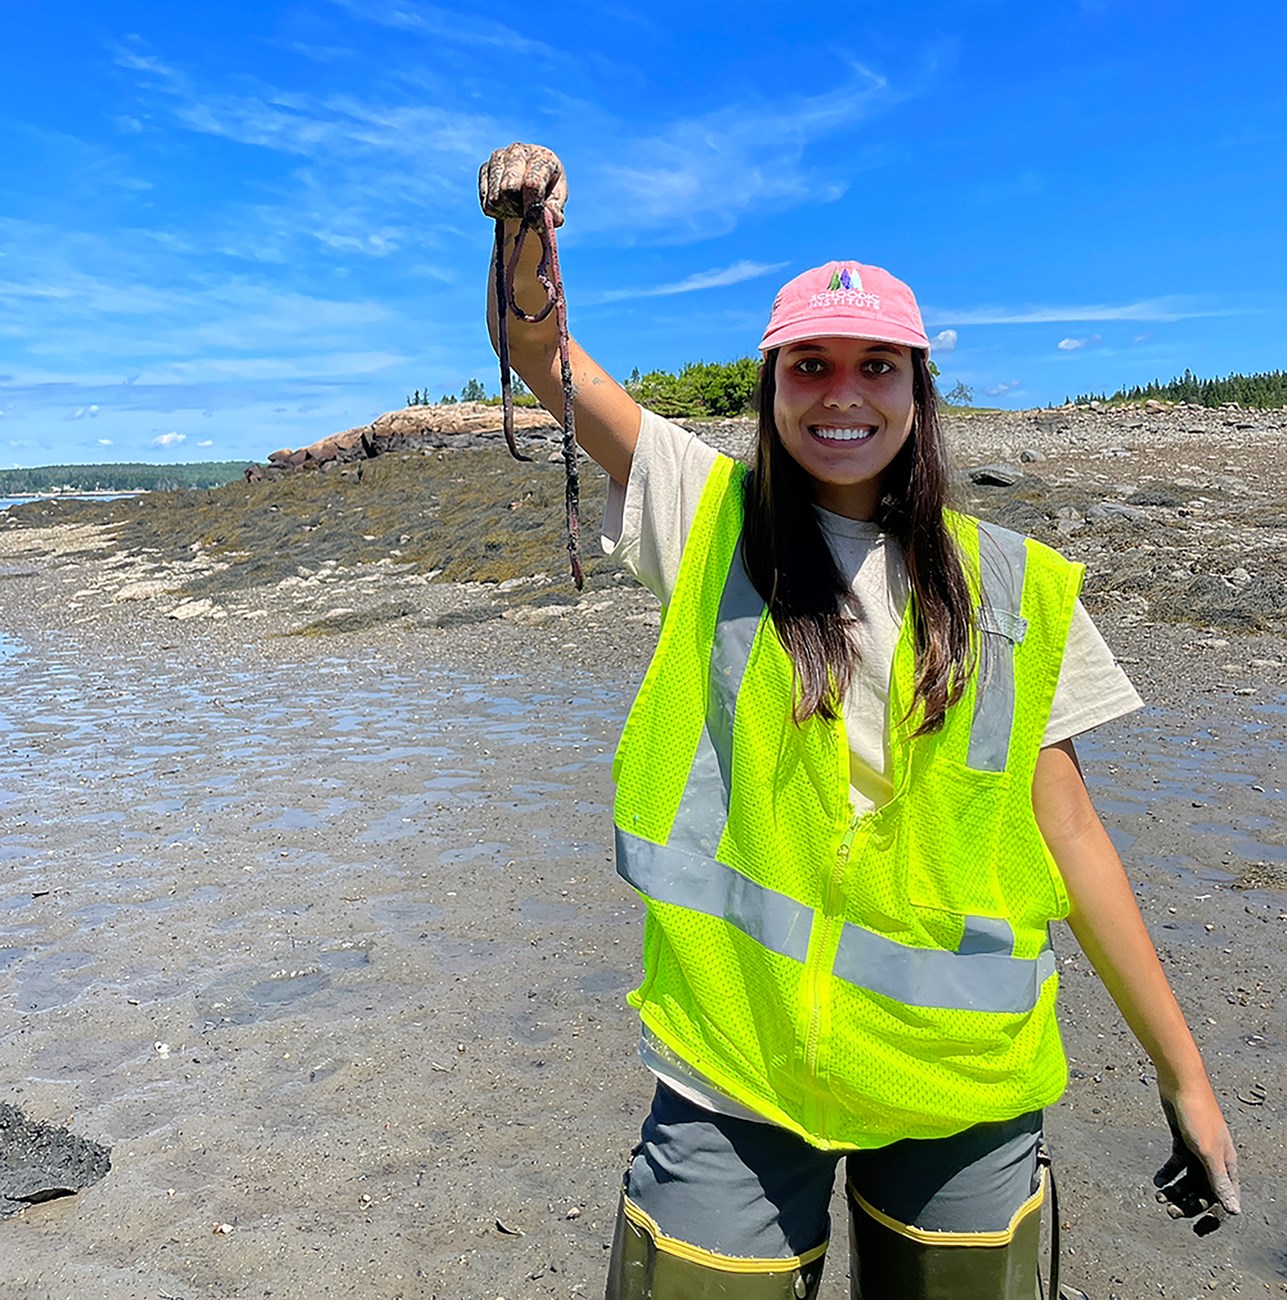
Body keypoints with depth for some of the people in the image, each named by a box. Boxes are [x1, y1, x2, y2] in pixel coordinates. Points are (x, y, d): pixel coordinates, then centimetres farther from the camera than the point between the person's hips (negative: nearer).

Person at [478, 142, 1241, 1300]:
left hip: (961, 1071, 2)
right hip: (735, 1063, -1)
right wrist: (526, 230, -23)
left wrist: (1183, 1072, 4)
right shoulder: (713, 519, -1)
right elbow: (539, 352, -3)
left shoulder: (1014, 586, 0)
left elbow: (1066, 828, 2)